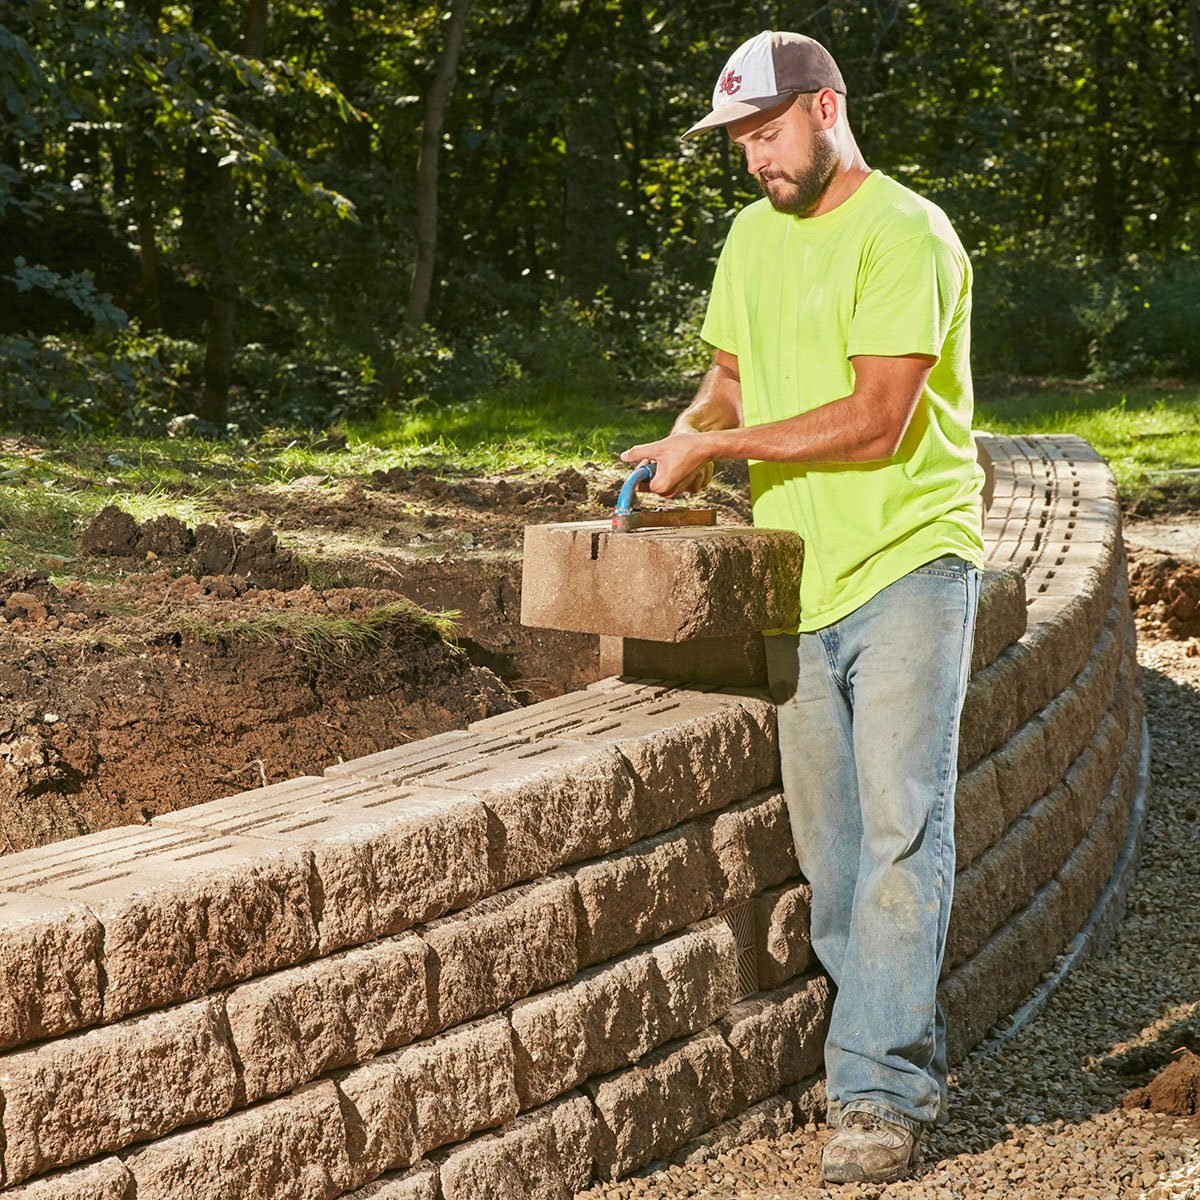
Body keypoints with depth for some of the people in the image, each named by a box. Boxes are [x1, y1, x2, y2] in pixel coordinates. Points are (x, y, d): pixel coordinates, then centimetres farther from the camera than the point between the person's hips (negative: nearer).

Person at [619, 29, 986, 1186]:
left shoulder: (904, 235, -11)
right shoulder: (752, 236, 14)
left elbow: (873, 421, -18)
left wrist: (722, 443, -13)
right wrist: (691, 431, 4)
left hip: (907, 566, -7)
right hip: (798, 579, 7)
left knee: (899, 827, -10)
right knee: (829, 847, 7)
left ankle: (877, 1092, -7)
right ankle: (905, 1056, 19)